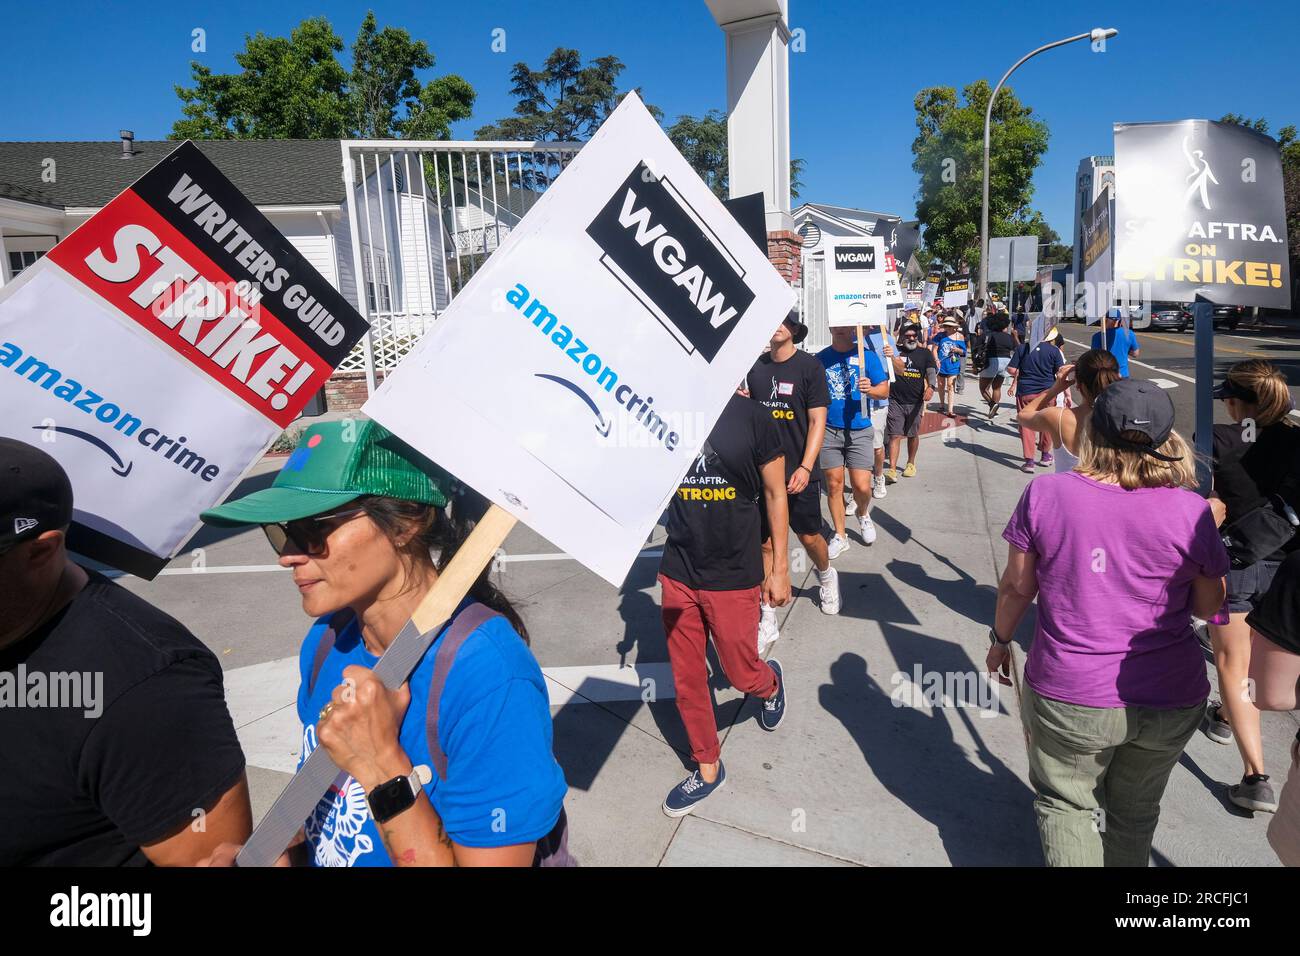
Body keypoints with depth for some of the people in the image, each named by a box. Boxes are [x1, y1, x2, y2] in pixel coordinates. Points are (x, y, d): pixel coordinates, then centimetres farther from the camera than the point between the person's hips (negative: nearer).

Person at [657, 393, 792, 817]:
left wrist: (779, 568, 0)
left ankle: (771, 682, 48)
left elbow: (775, 495, -2)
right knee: (687, 679, 12)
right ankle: (707, 768, 34)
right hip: (678, 574, 3)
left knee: (742, 673, 11)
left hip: (734, 576, -3)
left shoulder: (752, 417, -10)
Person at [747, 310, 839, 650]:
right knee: (766, 543, 5)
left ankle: (826, 576, 43)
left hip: (798, 472, -3)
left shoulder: (810, 367, -5)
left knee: (809, 537, 8)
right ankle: (768, 620, 15)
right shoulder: (756, 367, 5)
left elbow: (817, 421, -8)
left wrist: (805, 467, -16)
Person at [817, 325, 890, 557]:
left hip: (859, 431, -1)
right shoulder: (820, 358, 4)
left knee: (862, 486, -5)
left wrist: (870, 389, -21)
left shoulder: (867, 356, 0)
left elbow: (885, 390, -1)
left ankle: (863, 514, 29)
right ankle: (839, 536, 21)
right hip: (829, 431, 1)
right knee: (834, 485, 6)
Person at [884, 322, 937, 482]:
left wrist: (931, 387, -29)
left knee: (913, 435, 15)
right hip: (895, 401, -1)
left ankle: (911, 463, 34)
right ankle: (892, 470, -11)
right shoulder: (895, 351, 4)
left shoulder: (925, 353, 5)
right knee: (895, 436, -7)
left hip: (915, 402, 2)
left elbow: (931, 372, -8)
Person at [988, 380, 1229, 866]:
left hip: (1069, 700, -2)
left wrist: (1000, 638, 12)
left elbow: (1016, 585, -4)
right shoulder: (1192, 511, -12)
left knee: (1066, 804, 20)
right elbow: (1208, 606, 1)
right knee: (1135, 814, 25)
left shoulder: (1044, 493, -13)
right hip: (1171, 701, 2)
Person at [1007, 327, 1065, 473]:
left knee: (1026, 425, 4)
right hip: (1047, 391, 0)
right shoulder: (1054, 351, -3)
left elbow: (1011, 369, -4)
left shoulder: (1023, 348, -1)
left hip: (1025, 392, 0)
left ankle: (1029, 461, -2)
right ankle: (1045, 456, 30)